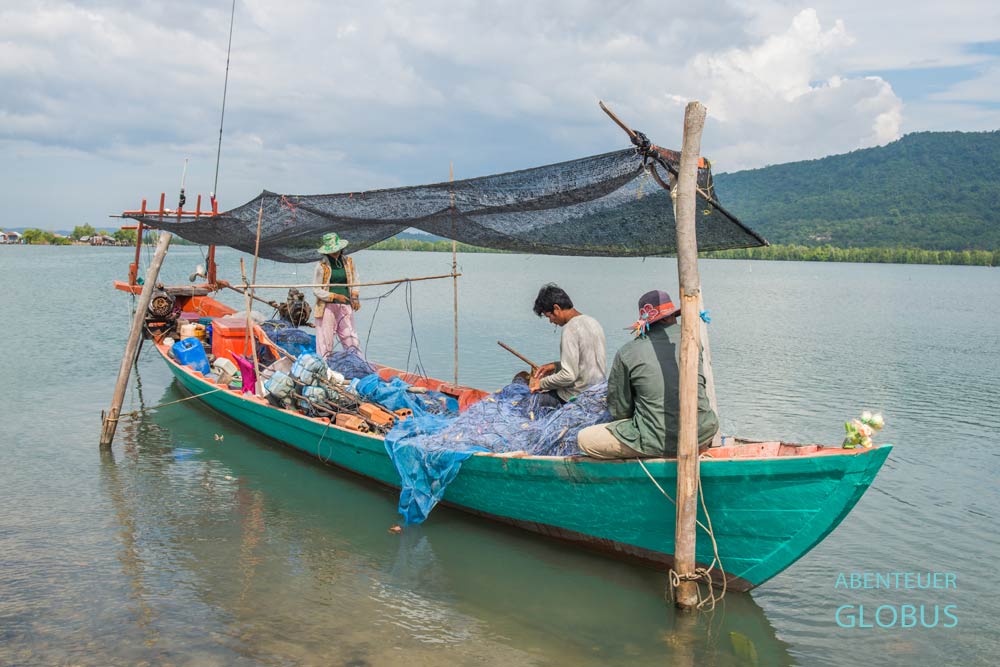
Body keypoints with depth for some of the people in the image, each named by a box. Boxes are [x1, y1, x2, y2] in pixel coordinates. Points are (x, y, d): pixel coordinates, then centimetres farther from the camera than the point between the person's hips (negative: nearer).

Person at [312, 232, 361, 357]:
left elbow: (355, 280, 21)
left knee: (351, 339, 4)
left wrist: (355, 296, 4)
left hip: (346, 306, 3)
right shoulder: (322, 265, -4)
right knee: (326, 341, -1)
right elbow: (316, 290, -3)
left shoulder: (348, 262, 8)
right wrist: (335, 296, -13)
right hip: (327, 306, -3)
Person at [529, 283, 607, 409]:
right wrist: (555, 366, 14)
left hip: (576, 397, -9)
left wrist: (542, 383, -11)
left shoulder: (570, 329, -20)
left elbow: (569, 376, -24)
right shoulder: (593, 322, 7)